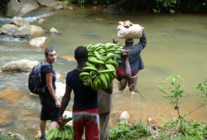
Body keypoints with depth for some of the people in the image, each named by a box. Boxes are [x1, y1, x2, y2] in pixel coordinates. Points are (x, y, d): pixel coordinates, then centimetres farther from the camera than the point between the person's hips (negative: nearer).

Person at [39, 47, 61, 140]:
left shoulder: (42, 66, 8)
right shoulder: (48, 68, -21)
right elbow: (49, 85, -21)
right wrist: (56, 100, -19)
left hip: (44, 96, 10)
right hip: (49, 97, -10)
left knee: (44, 117, 22)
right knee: (56, 119, -11)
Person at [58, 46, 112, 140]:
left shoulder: (70, 75, -6)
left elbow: (66, 97, -2)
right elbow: (109, 90, -9)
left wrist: (60, 115, 6)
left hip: (77, 112, 2)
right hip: (92, 112, -2)